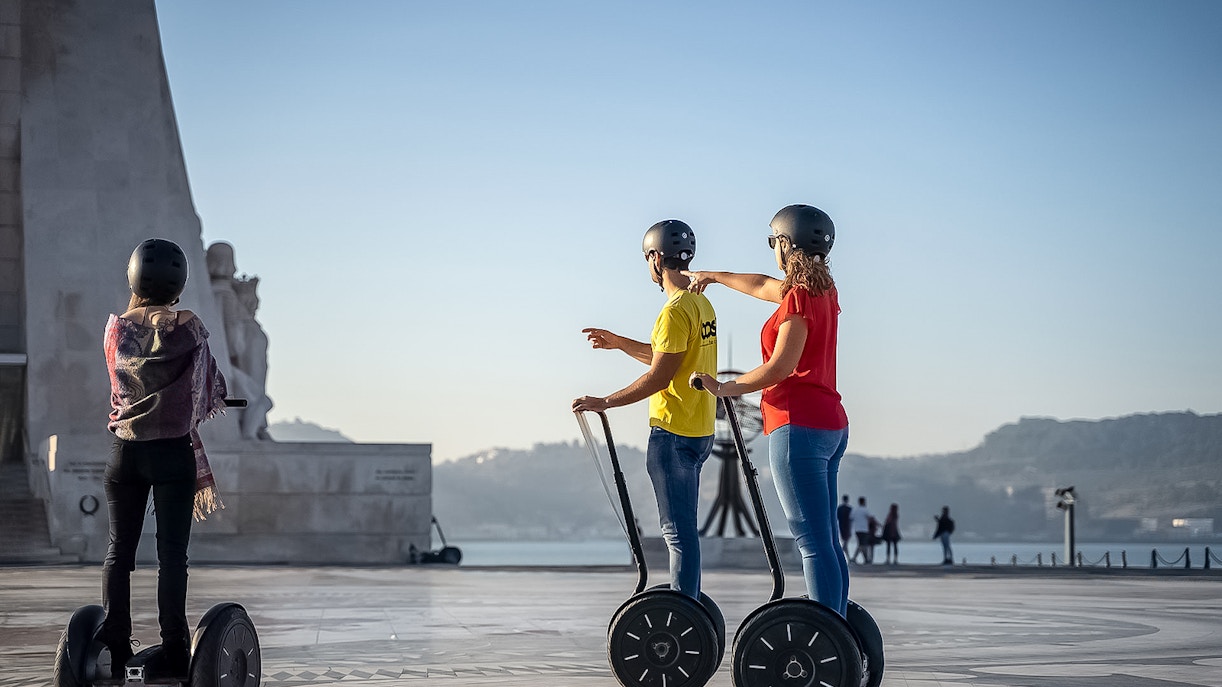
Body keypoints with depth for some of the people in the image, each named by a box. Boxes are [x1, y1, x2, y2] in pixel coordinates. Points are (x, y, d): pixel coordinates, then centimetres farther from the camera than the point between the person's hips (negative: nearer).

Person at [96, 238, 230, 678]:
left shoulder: (116, 328, 1)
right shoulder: (189, 328, -7)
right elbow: (212, 391, 3)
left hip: (125, 453, 2)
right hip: (175, 453, -2)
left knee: (119, 550, 8)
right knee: (172, 554, -1)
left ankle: (113, 649, 6)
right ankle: (173, 650, -2)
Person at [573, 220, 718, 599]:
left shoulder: (675, 311, -17)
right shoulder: (701, 303, 14)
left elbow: (661, 374, -19)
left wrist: (605, 402, -13)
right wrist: (619, 343, 25)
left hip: (673, 433, -10)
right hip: (699, 431, 10)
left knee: (679, 530, -7)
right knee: (682, 527, 16)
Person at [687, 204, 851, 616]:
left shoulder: (799, 297, -12)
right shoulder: (823, 289, 14)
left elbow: (781, 367, -18)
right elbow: (765, 287, 32)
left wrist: (723, 389, -7)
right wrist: (713, 277, 45)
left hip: (799, 425, -9)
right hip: (830, 425, 9)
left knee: (813, 541, -11)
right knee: (826, 541, 10)